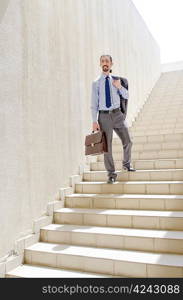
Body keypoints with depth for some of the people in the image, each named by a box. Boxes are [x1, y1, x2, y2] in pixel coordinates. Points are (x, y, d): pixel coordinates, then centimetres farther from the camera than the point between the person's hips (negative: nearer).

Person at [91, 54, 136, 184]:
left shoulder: (116, 80, 8)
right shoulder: (96, 82, 0)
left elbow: (126, 96, 11)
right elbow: (94, 103, 0)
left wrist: (119, 87, -9)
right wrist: (94, 121, -7)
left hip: (117, 114, 2)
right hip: (104, 116, -2)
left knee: (128, 142, 5)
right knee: (107, 146, 3)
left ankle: (126, 163, 32)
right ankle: (111, 173, 16)